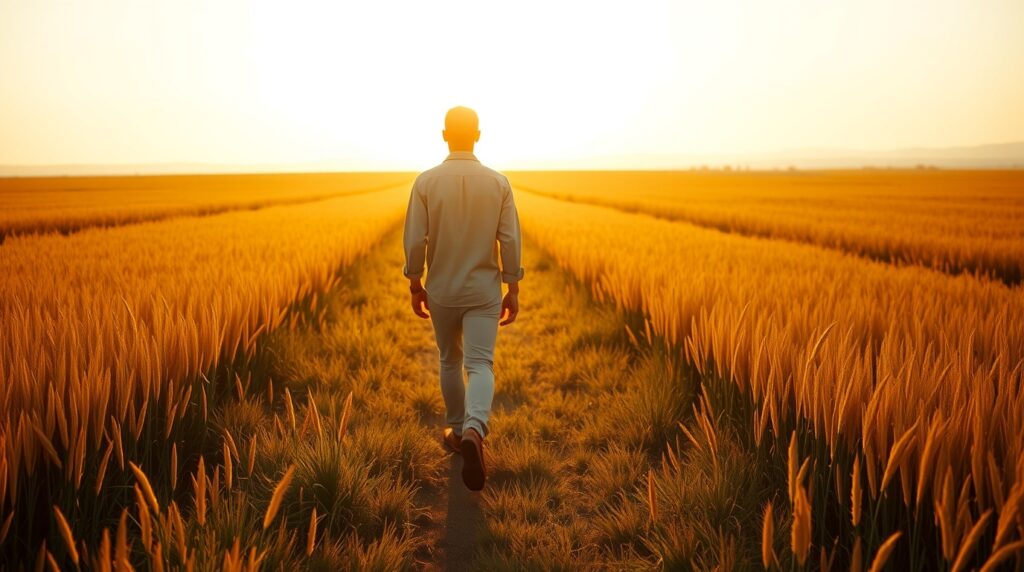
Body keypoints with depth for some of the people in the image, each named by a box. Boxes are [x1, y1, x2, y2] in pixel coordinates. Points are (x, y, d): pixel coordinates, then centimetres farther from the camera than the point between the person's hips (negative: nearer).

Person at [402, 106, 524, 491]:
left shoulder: (426, 181, -8)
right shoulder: (498, 182, -6)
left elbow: (414, 241, -9)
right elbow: (510, 241, -7)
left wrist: (415, 287, 4)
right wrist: (513, 291, 2)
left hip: (442, 291, 1)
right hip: (484, 291, -1)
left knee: (450, 362, 20)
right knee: (480, 365, -3)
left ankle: (458, 431, 32)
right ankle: (474, 431, -29)